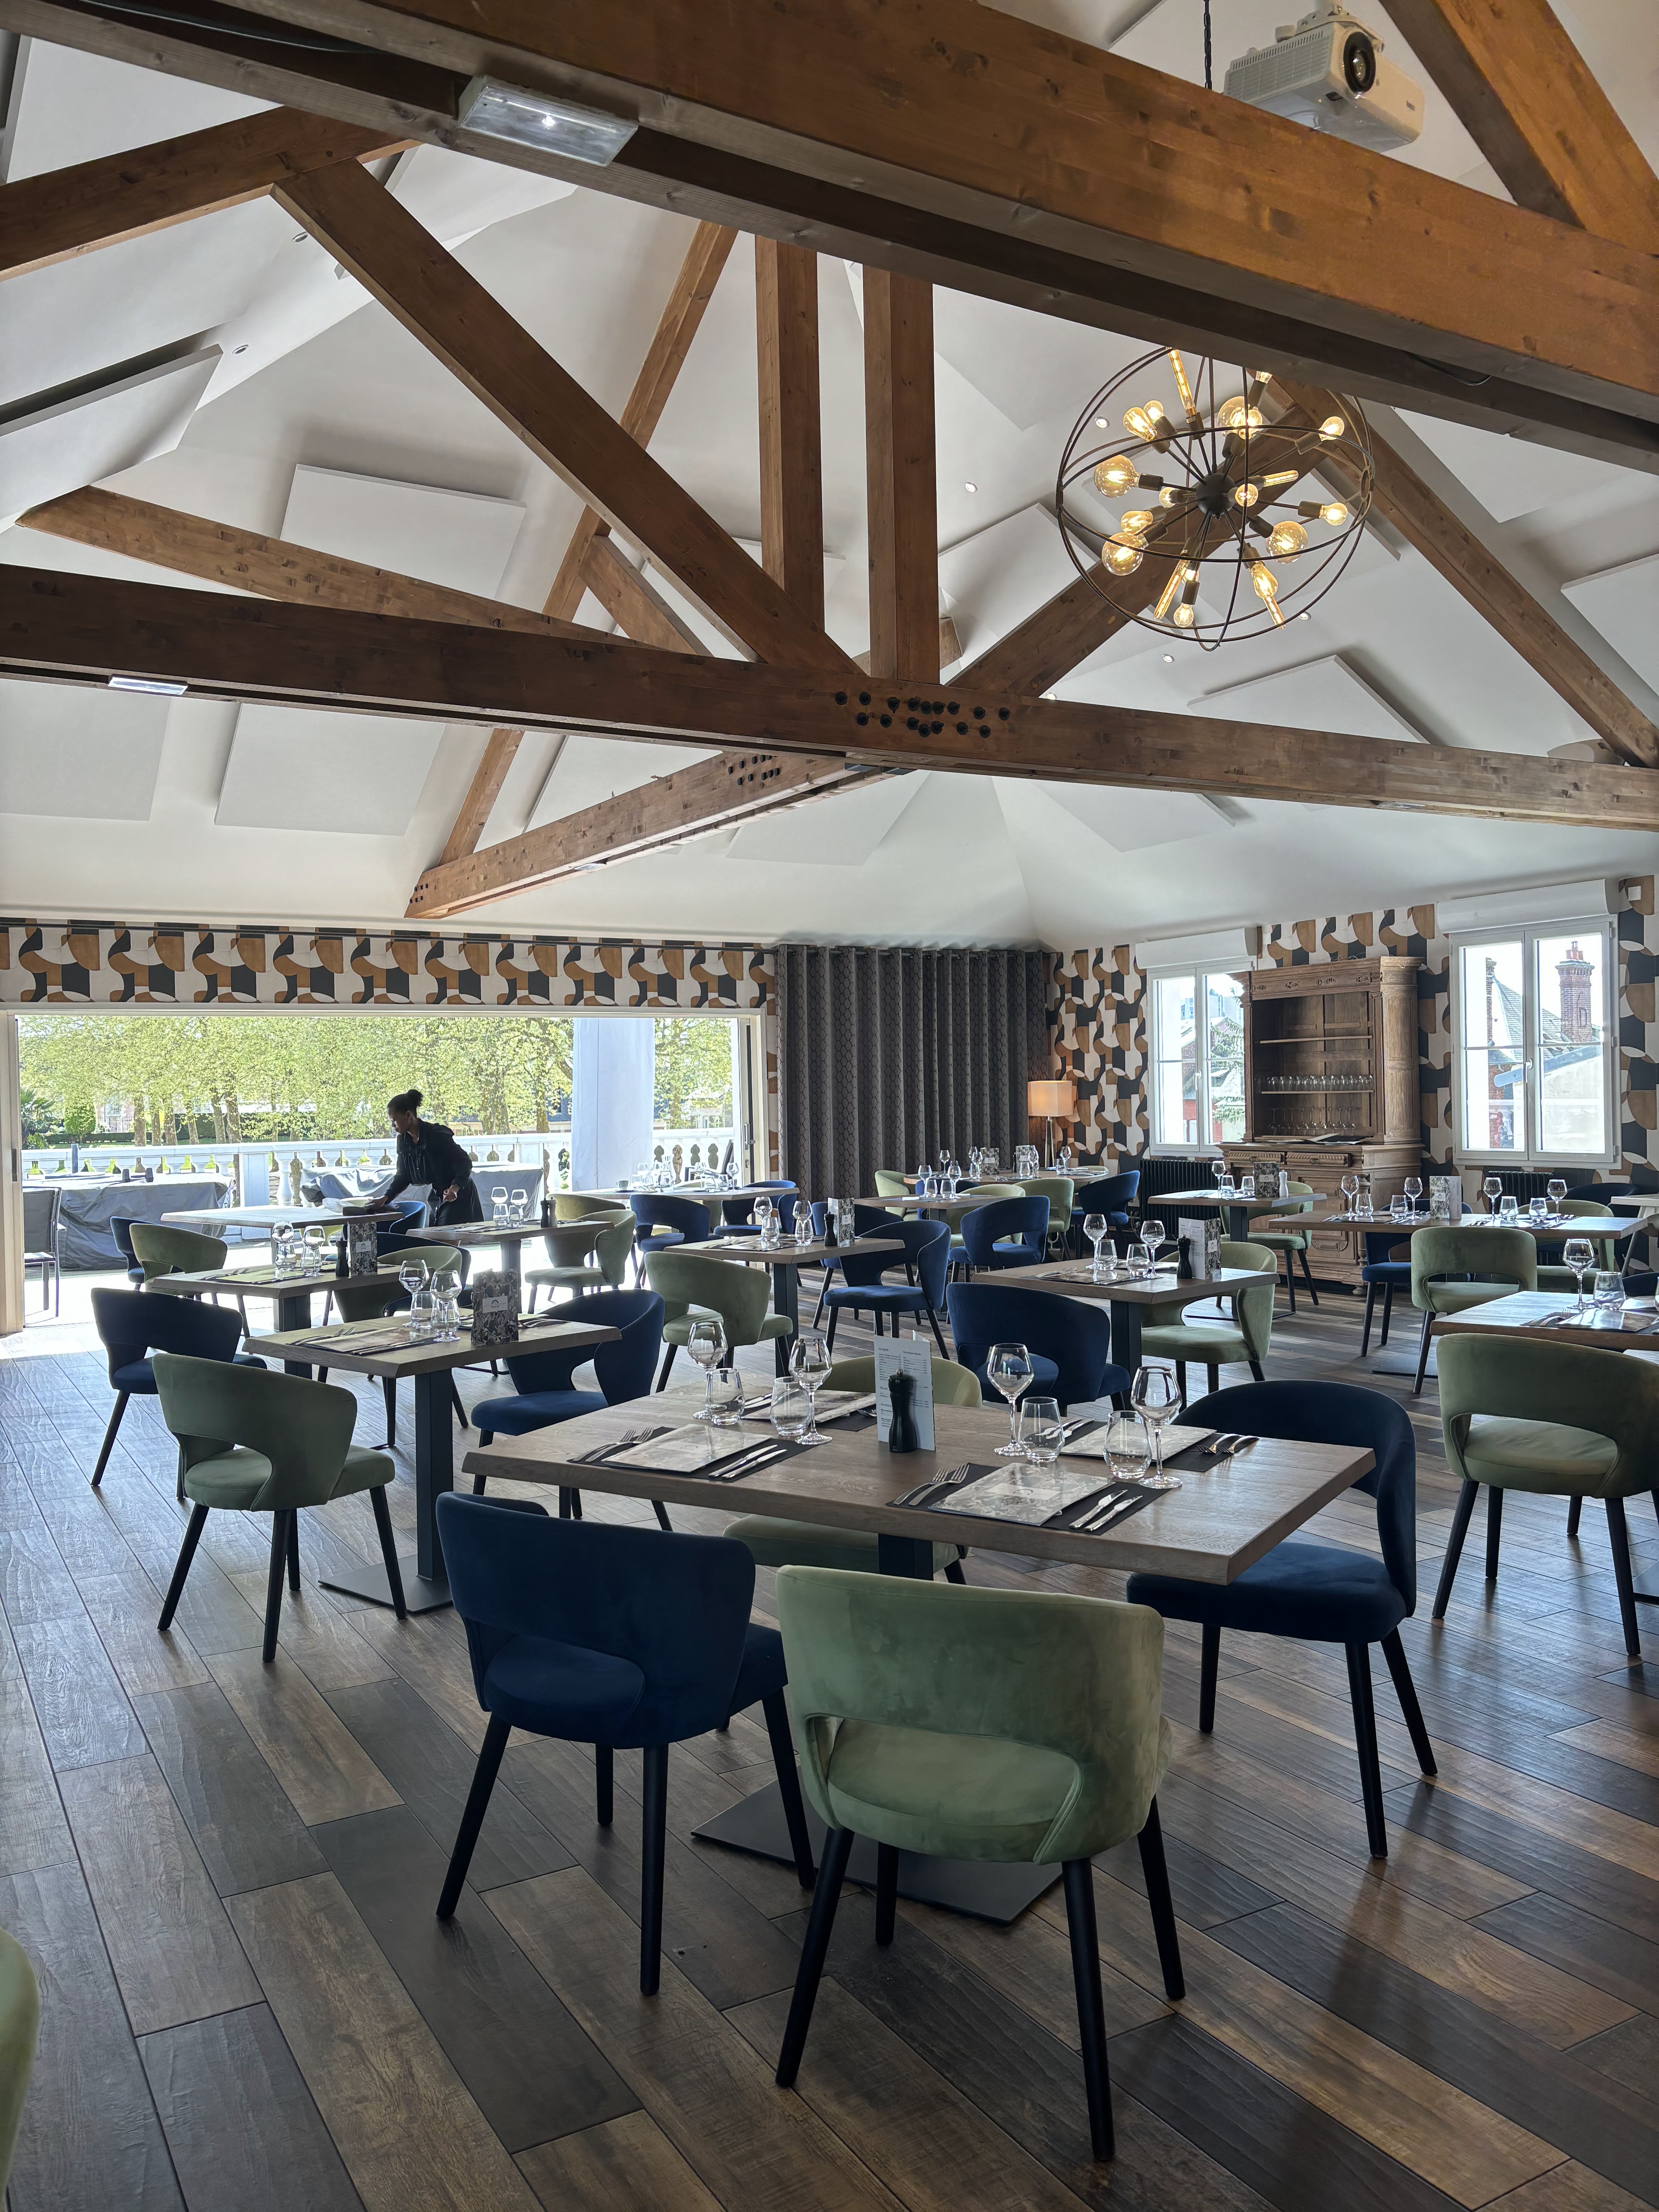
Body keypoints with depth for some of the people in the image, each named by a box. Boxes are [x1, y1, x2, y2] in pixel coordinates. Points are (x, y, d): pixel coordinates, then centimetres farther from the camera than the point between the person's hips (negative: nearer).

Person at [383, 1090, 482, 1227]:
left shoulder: (436, 1135, -22)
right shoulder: (403, 1140, 2)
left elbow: (464, 1162, -23)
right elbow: (402, 1176, 8)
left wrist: (455, 1188, -38)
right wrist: (385, 1198, -6)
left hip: (458, 1198, -9)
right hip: (437, 1198, 9)